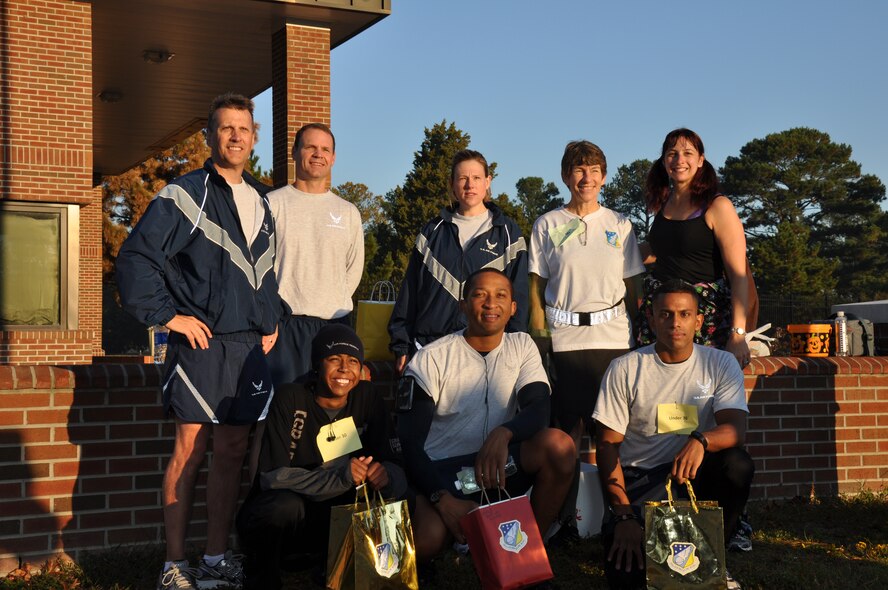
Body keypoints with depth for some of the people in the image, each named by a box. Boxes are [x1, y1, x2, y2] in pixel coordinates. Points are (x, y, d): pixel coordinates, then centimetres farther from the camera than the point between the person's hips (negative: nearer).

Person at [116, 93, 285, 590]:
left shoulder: (264, 202, 16)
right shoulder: (184, 195, -3)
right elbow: (135, 258, -9)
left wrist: (274, 319, 16)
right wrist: (168, 315, -11)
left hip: (251, 346, 6)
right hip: (202, 344, -5)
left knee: (233, 453, 9)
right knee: (191, 451, -3)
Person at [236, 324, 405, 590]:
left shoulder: (367, 398, -6)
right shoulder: (290, 398, -17)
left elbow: (396, 469, -7)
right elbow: (272, 476, -25)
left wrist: (386, 475, -32)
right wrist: (339, 477, -38)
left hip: (333, 519, 3)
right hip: (273, 517, -3)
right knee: (286, 505, -36)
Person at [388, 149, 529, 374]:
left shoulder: (507, 233, 9)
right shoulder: (433, 231, 14)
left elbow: (518, 296, 5)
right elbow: (409, 291, 12)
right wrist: (402, 346, 6)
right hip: (430, 344, 2)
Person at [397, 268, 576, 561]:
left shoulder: (522, 346, 7)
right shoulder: (431, 358, -5)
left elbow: (539, 409, -9)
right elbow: (410, 441, -9)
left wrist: (503, 434, -33)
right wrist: (445, 500, -24)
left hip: (497, 466, 4)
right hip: (440, 471, -3)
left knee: (558, 444, -27)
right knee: (425, 540, -36)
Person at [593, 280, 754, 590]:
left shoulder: (720, 364, -1)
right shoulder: (625, 369, -5)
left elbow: (736, 428, -13)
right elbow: (607, 444, -5)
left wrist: (700, 441, -38)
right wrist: (624, 515, -16)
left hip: (695, 473, 3)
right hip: (640, 481, -2)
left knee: (738, 465, -30)